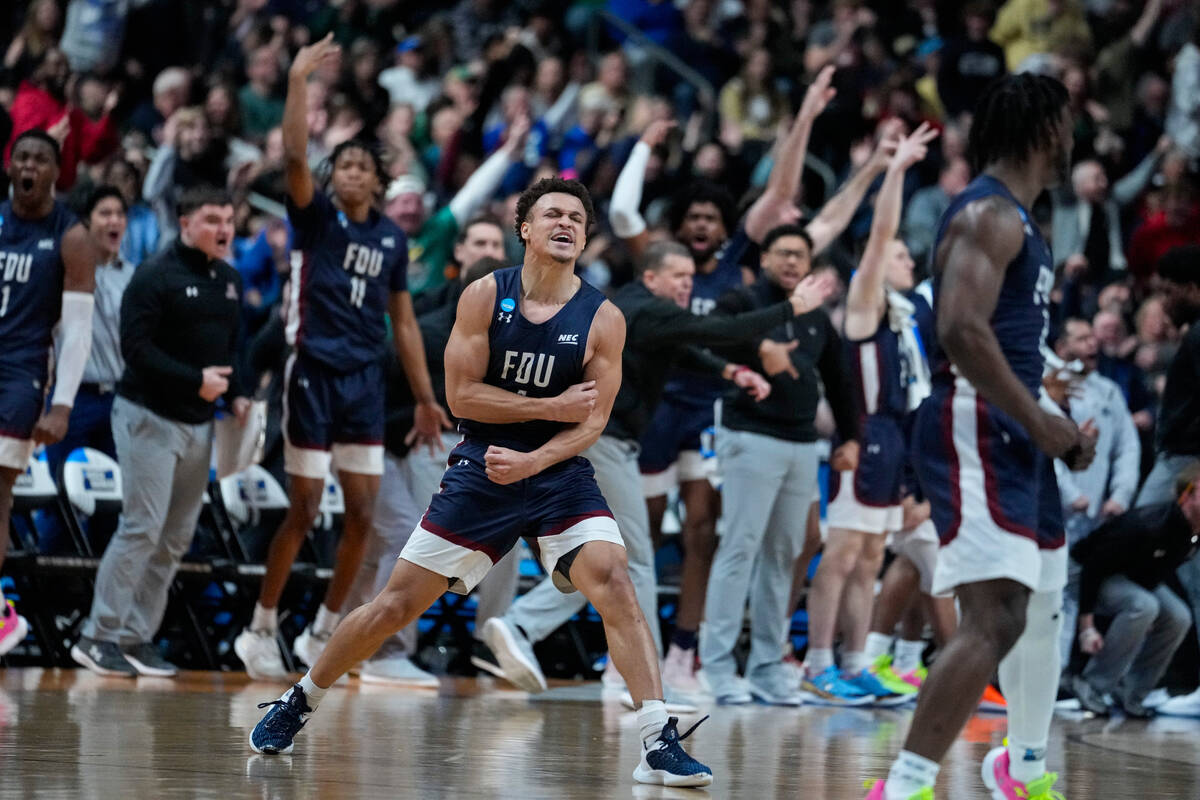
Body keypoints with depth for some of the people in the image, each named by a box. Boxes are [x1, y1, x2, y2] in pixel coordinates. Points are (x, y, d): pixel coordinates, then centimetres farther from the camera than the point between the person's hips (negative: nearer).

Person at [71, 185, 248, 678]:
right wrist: (195, 381, -22)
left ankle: (137, 636, 12)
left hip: (199, 424, 8)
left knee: (177, 537, 6)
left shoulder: (230, 281, 12)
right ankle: (99, 636, -5)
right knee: (142, 528, -12)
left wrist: (235, 395, 2)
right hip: (149, 417, -8)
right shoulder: (156, 276, -11)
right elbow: (135, 346, -18)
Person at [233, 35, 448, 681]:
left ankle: (321, 635, 15)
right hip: (314, 374, -5)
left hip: (365, 382, 5)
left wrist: (425, 397, 13)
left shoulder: (391, 238, 10)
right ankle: (260, 631, 8)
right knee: (303, 511, -4)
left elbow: (403, 322, 16)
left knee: (363, 514, 2)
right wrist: (298, 82, -27)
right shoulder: (316, 217, -2)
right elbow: (293, 156, -20)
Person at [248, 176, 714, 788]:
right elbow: (461, 395, -9)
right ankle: (298, 702, 22)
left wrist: (531, 461, -23)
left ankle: (658, 744, -23)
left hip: (559, 473, 0)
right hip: (480, 469, 0)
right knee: (398, 603, 2)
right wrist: (550, 407, -15)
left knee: (613, 581, -23)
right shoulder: (485, 296, -5)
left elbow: (592, 422, -8)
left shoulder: (603, 319, -6)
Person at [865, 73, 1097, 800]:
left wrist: (1053, 423, 18)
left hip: (1015, 433, 11)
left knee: (1044, 604, 23)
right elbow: (962, 331, -26)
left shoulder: (1018, 220, 19)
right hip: (976, 431, -11)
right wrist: (1039, 421, -21)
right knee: (996, 618, -20)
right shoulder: (989, 214, -14)